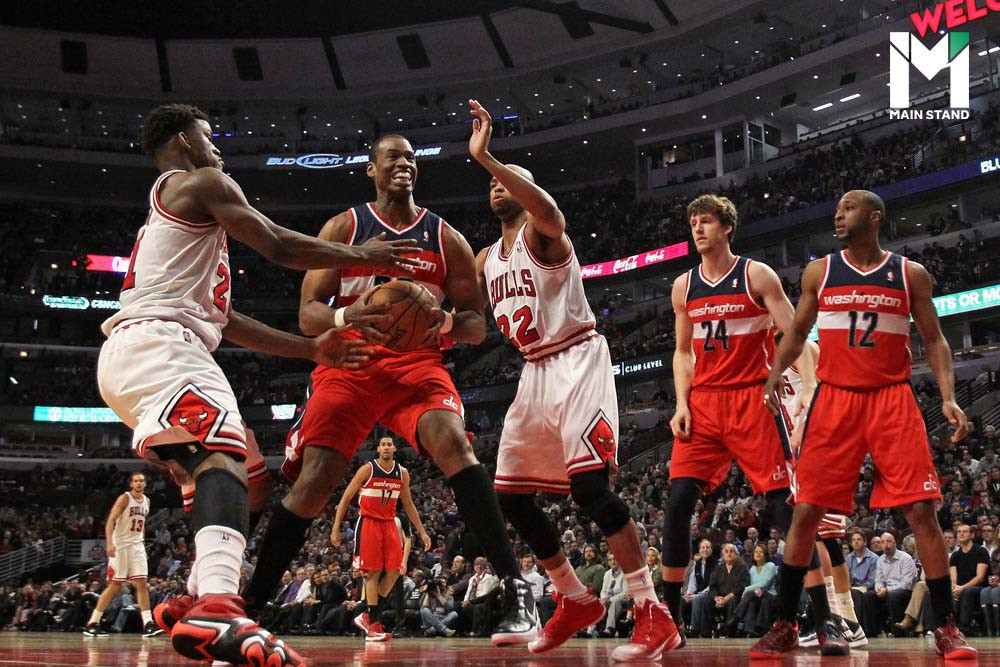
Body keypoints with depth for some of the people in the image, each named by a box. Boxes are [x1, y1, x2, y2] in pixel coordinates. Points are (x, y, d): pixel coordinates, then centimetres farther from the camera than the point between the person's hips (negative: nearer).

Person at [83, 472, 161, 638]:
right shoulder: (124, 498, -9)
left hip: (137, 546, 6)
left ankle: (148, 624, -6)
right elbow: (110, 521, -16)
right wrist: (110, 543, -28)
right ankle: (92, 624, 2)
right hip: (120, 545, -6)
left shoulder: (146, 501, 11)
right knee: (114, 585, -5)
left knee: (142, 584, -2)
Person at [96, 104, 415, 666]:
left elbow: (226, 321, 32)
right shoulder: (202, 182, 6)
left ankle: (200, 600, 8)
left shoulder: (169, 214, 35)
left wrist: (312, 349, 30)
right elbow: (280, 247, -1)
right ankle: (216, 610, -53)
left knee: (244, 471, 15)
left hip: (127, 356, 10)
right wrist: (362, 256, 13)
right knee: (223, 456, -30)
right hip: (157, 343, -10)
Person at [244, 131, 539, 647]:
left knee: (453, 444, -28)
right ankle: (248, 604, 4)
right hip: (348, 364, 0)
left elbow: (477, 324, 9)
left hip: (417, 363, 0)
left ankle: (515, 588, -30)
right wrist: (346, 317, -24)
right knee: (313, 480, -11)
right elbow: (308, 314, 0)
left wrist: (447, 325, -16)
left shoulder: (447, 239, 9)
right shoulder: (343, 228, 5)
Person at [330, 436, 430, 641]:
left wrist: (422, 532, 12)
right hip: (368, 523, -5)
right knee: (372, 573, -8)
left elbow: (408, 505, 16)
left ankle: (367, 616, 9)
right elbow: (345, 499, -6)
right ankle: (373, 624, -6)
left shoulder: (402, 473, 5)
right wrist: (335, 528, -11)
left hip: (389, 524, 5)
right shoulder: (367, 469, -9)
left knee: (394, 571, -4)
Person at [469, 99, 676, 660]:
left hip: (576, 362, -9)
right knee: (511, 495, 7)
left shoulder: (541, 231, -6)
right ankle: (576, 601, 21)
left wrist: (484, 157, -39)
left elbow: (549, 210, -32)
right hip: (535, 374, 9)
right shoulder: (486, 259, 19)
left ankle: (653, 613, -20)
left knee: (590, 484, -22)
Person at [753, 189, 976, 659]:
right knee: (805, 512, -3)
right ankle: (784, 626, 8)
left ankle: (946, 628, 3)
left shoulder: (910, 274, 4)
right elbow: (797, 333, 13)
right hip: (834, 399, 1)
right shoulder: (819, 272, 7)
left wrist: (948, 397, -8)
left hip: (892, 399, -1)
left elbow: (933, 340, 6)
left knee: (922, 511, -8)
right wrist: (773, 376, -5)